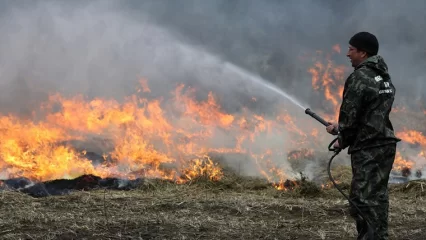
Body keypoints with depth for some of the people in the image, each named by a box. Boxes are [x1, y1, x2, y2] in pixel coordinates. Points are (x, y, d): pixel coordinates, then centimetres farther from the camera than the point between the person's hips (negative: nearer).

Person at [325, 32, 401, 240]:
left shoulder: (359, 77, -13)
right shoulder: (384, 77, 15)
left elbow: (349, 113, -13)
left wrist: (343, 141, 4)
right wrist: (340, 127, 23)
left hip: (367, 148, -9)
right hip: (386, 144, 9)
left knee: (363, 199, -7)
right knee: (378, 196, 14)